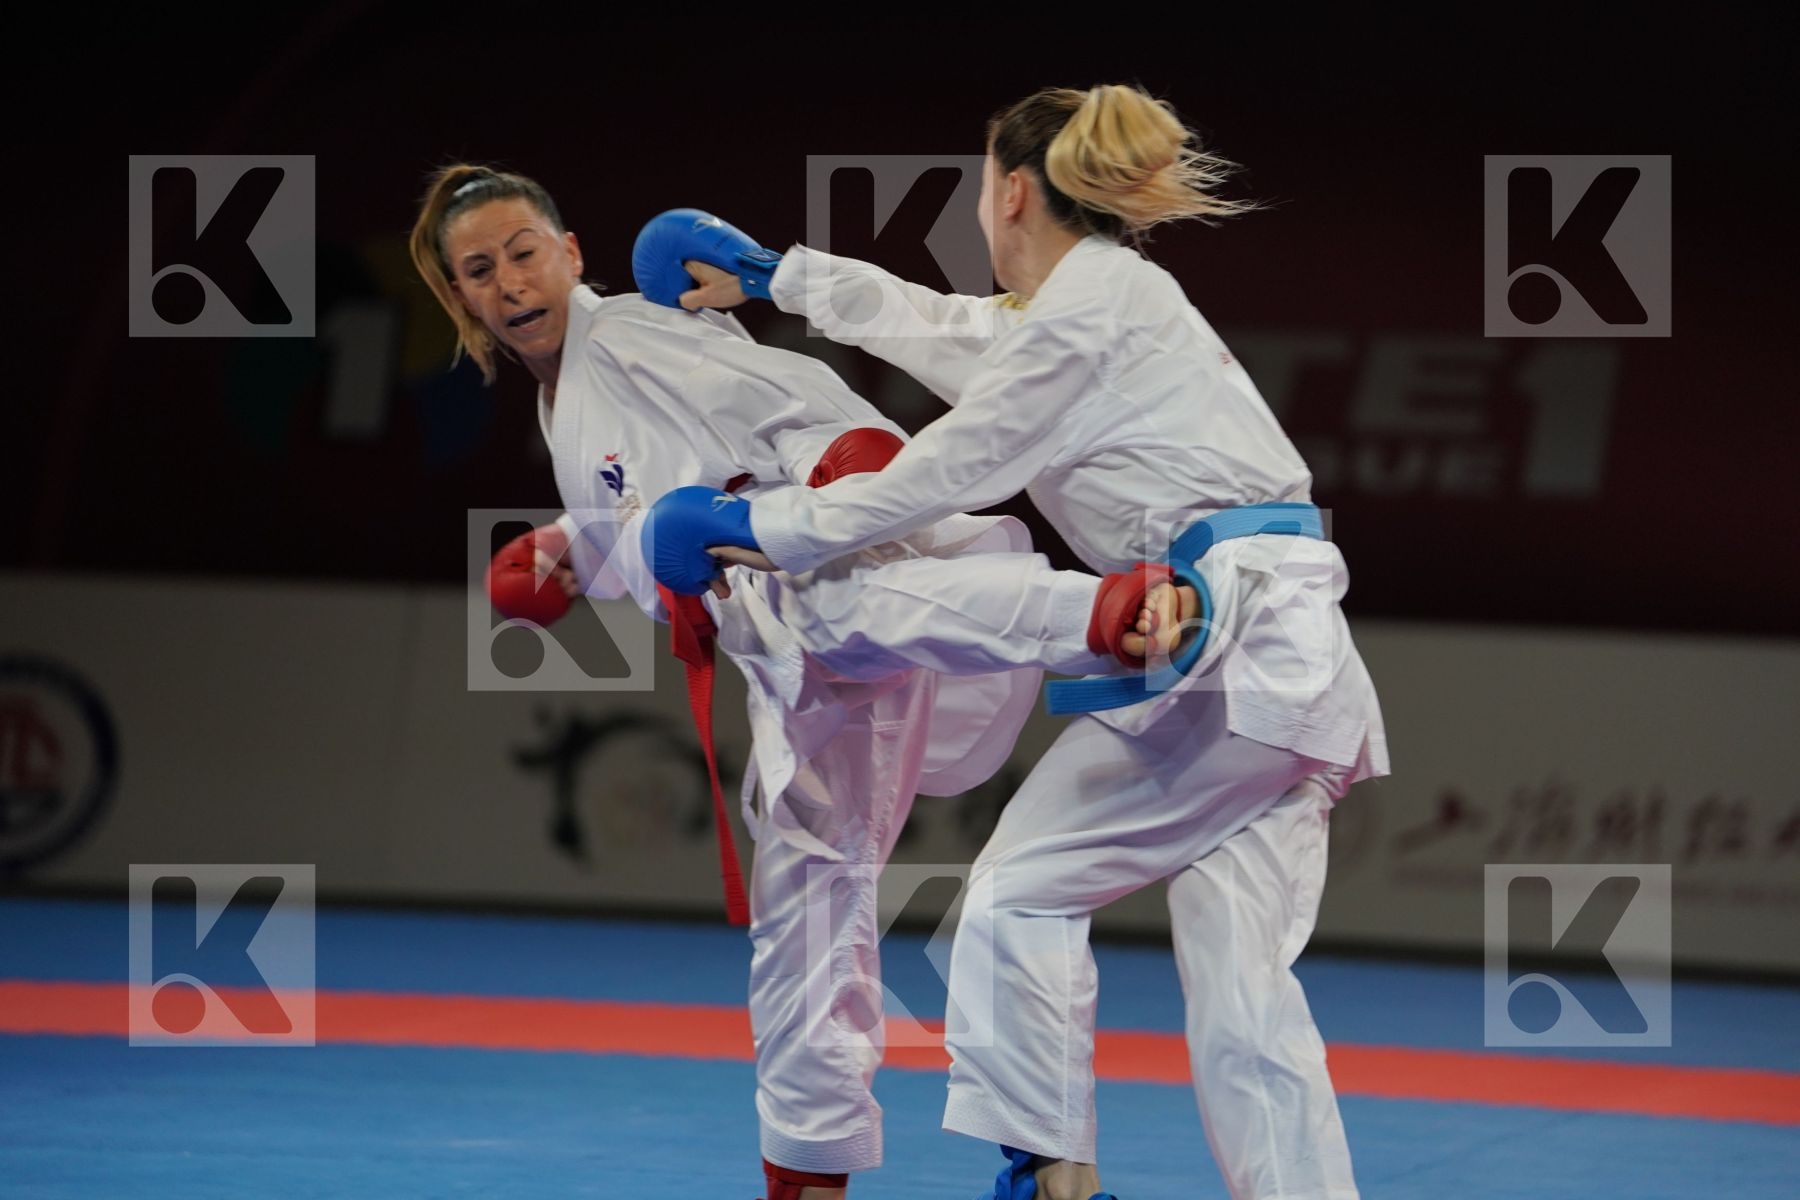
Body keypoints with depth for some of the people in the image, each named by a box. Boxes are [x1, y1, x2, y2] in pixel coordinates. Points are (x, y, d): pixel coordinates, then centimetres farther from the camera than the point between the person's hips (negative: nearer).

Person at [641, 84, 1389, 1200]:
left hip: (1229, 641, -9)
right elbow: (932, 323, 37)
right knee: (1241, 987, 4)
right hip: (1295, 656, 9)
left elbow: (956, 466, -7)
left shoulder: (1092, 303, -6)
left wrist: (771, 530, 0)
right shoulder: (1118, 296, 24)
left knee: (1026, 890, -3)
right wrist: (772, 273, 45)